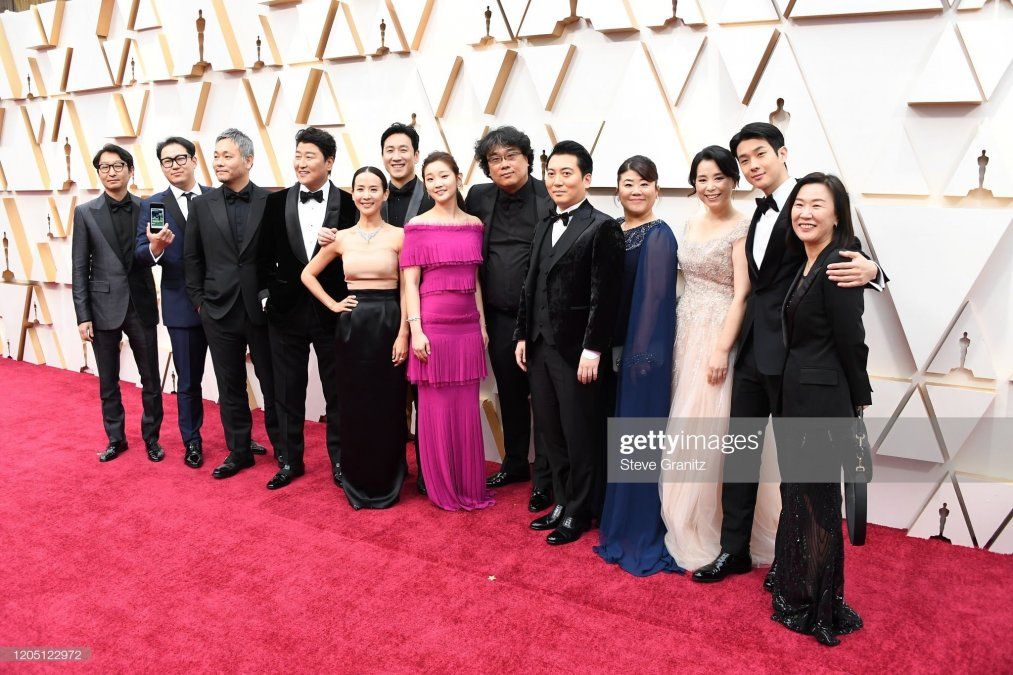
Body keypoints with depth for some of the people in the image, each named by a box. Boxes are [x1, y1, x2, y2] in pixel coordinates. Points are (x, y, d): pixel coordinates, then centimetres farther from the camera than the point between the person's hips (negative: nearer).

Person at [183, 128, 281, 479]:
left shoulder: (271, 201, -3)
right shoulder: (201, 204, 4)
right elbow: (192, 257, 9)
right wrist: (199, 300, 4)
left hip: (263, 309, -2)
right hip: (220, 310, 2)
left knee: (273, 383, 7)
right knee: (230, 386, 11)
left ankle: (282, 447, 24)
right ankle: (239, 451, 25)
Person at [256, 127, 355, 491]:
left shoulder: (349, 204, -4)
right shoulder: (276, 202, 4)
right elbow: (264, 256, 7)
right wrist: (266, 294, 0)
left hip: (333, 312, -2)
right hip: (286, 311, 2)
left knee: (337, 392, 9)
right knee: (288, 392, 12)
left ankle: (339, 460, 26)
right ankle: (290, 461, 27)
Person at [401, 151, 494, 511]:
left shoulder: (474, 225, 9)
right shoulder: (417, 226, -2)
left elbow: (474, 278, 13)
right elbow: (410, 282, -5)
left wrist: (482, 324, 10)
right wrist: (416, 329, -12)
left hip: (467, 325, 4)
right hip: (433, 325, -3)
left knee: (467, 408, 9)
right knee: (435, 407, 5)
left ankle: (470, 485, 23)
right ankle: (442, 488, 20)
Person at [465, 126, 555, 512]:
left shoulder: (550, 199, -9)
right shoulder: (478, 198, 5)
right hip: (499, 317, 5)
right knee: (509, 394, 17)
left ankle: (544, 478, 16)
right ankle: (515, 463, 34)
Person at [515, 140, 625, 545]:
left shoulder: (602, 228, -9)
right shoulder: (543, 229, 16)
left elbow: (605, 296, -14)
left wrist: (592, 350, -18)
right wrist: (523, 336, 12)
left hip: (577, 352, -7)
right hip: (540, 348, 7)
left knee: (581, 436, 5)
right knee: (550, 433, 14)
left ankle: (579, 513, 20)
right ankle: (563, 503, 29)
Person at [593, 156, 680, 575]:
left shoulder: (658, 236, -10)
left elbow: (655, 296, -14)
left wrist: (640, 352, -16)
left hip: (643, 347, -7)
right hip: (614, 345, 7)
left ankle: (641, 535, 15)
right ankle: (618, 520, 32)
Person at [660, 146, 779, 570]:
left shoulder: (742, 228, -11)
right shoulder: (692, 225, 11)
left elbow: (741, 294, -15)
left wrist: (722, 349, -20)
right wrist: (682, 338, 12)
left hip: (721, 334, -7)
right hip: (687, 332, 7)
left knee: (709, 426, -3)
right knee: (687, 424, 12)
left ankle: (716, 533, 14)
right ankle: (689, 521, 27)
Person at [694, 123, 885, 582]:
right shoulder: (760, 213, 14)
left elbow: (850, 262, -13)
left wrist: (871, 270, -36)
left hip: (790, 356, -7)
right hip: (752, 351, 8)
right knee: (738, 450, 12)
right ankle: (734, 550, 26)